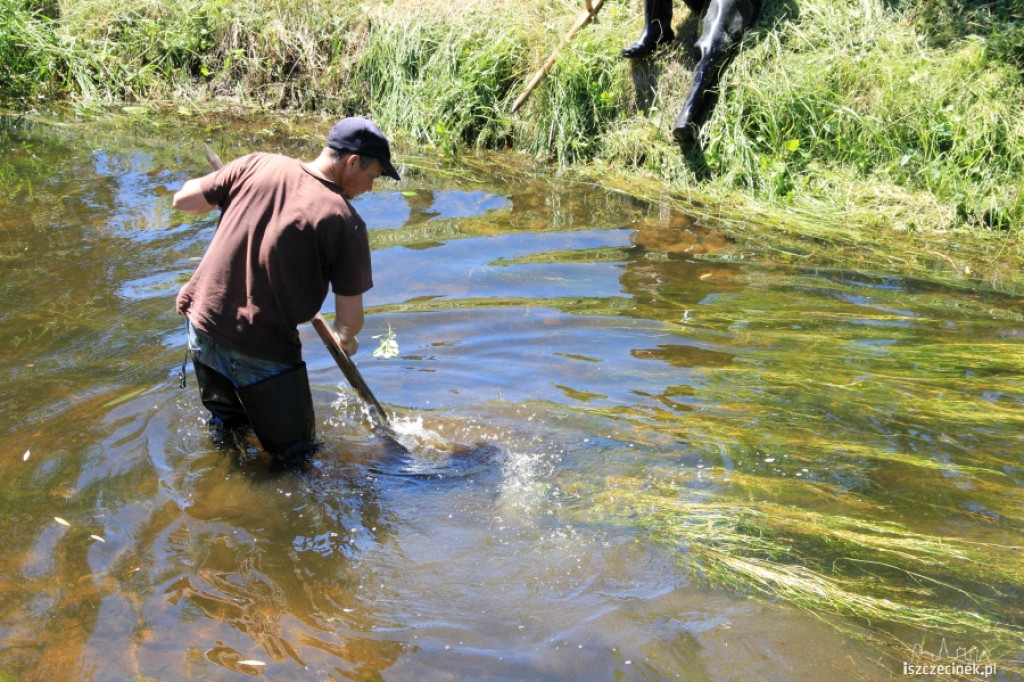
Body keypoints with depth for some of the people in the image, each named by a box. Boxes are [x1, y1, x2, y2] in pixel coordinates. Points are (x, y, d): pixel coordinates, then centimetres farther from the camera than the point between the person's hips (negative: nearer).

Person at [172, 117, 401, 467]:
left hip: (201, 323, 6)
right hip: (261, 351, -6)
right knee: (294, 451, 12)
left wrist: (221, 195, 26)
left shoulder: (258, 165, -2)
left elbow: (183, 200, 6)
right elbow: (350, 319, -8)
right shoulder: (345, 223, -13)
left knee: (226, 424, 31)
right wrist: (344, 339, 15)